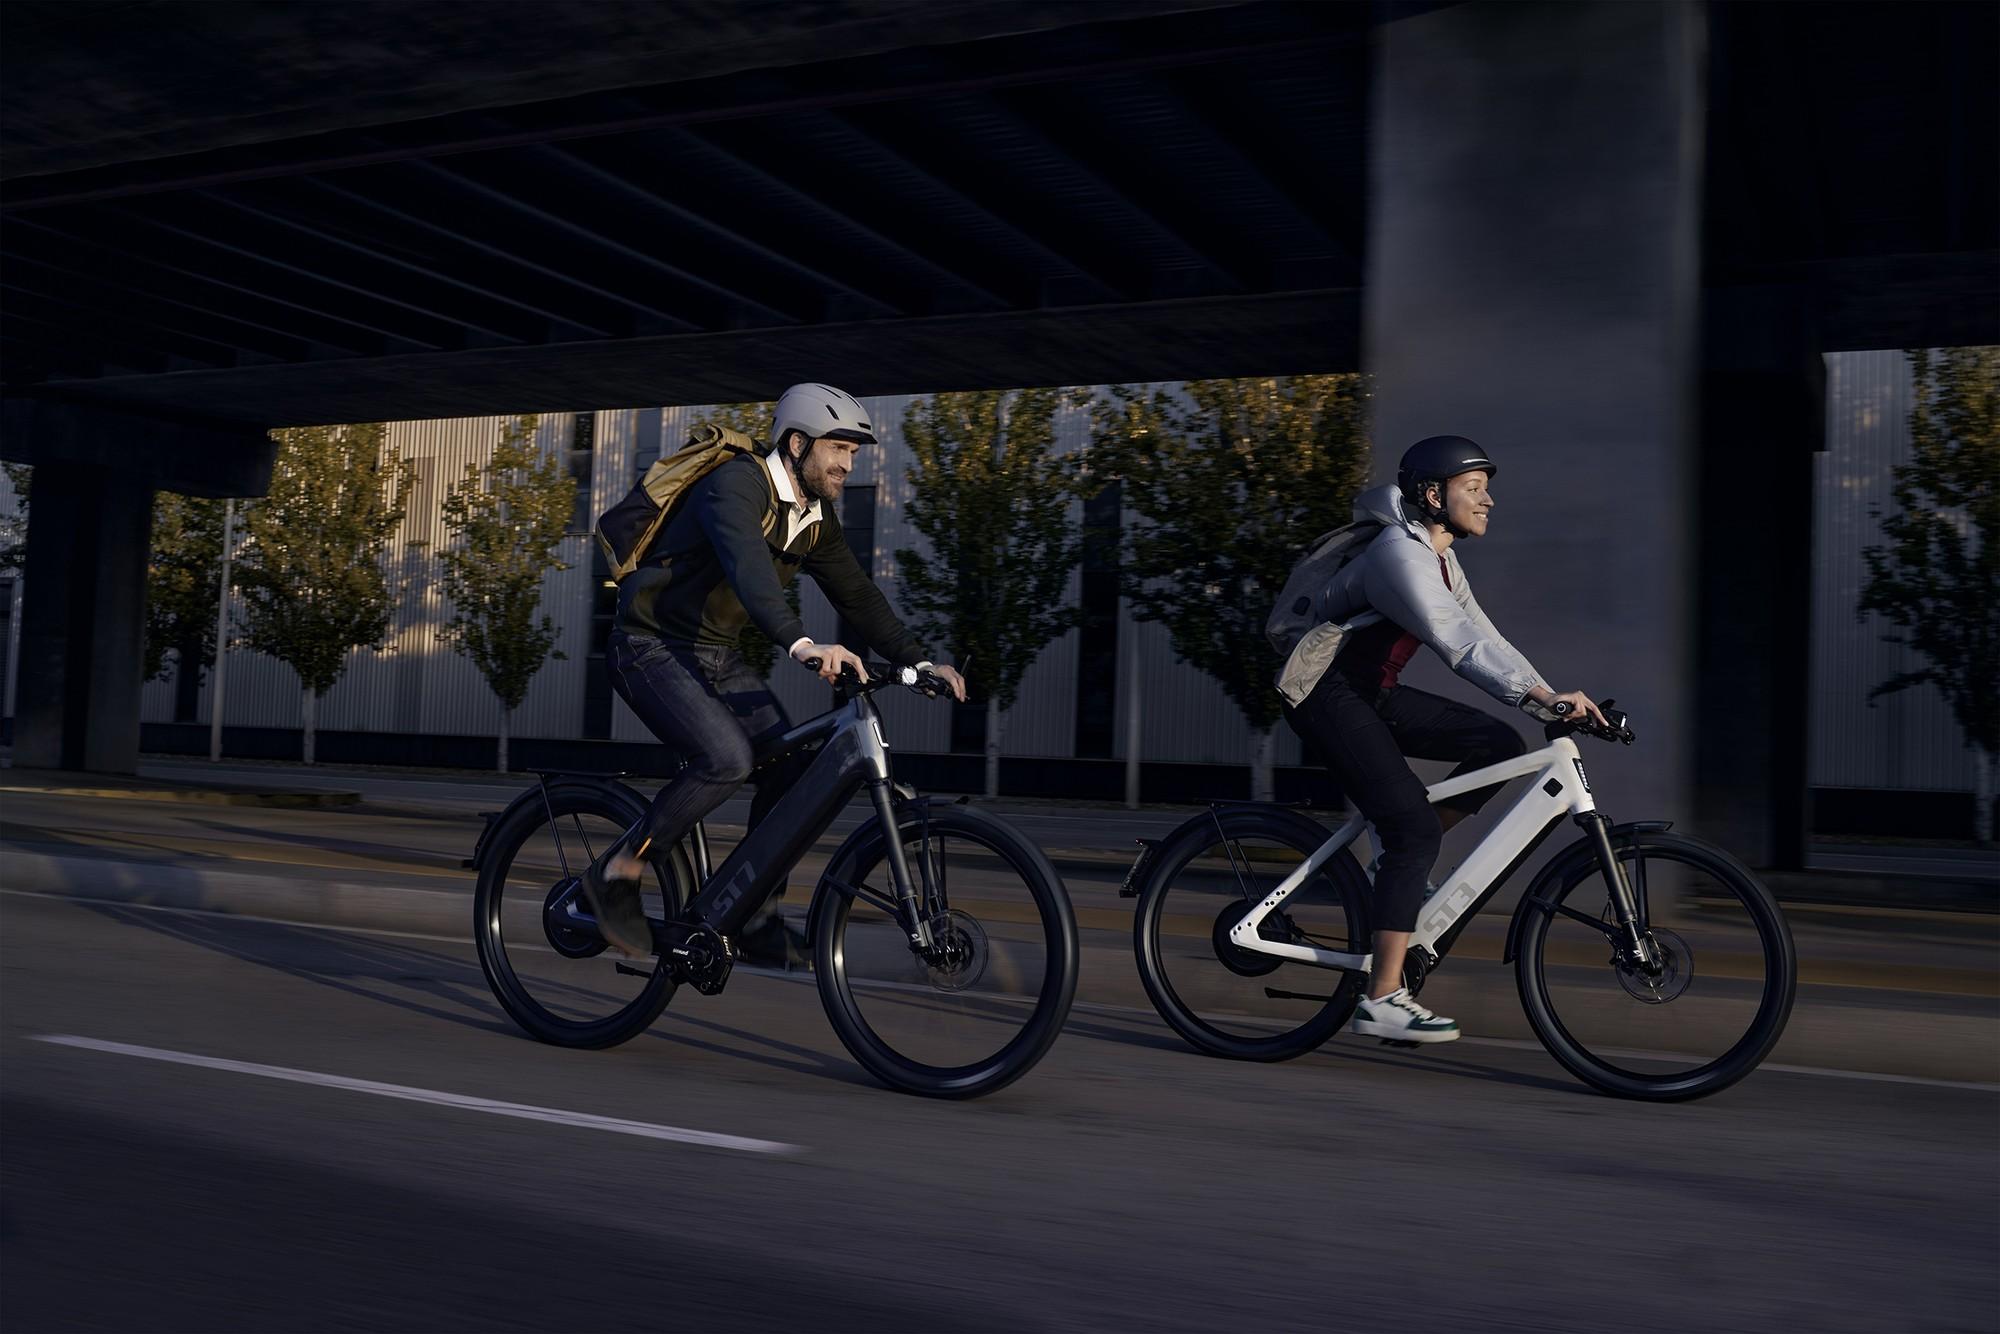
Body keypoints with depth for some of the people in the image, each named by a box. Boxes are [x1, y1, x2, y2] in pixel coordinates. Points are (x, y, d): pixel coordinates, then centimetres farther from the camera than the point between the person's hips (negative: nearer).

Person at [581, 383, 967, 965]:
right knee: (726, 758, -28)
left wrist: (920, 662, 0)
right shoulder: (737, 485, -23)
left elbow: (857, 594, 10)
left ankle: (756, 918, 7)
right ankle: (617, 873, -9)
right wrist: (801, 644, -57)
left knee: (792, 761, -5)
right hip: (652, 648, -8)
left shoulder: (815, 516, 4)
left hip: (716, 656, 8)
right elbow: (747, 566, -41)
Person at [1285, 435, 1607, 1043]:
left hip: (1373, 692, 10)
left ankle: (1399, 857, 7)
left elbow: (1484, 639, 10)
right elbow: (1459, 644, -33)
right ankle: (1382, 1000, -15)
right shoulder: (1399, 553, -20)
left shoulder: (1439, 559, 12)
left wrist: (1552, 696, -1)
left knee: (1499, 744, -2)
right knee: (1415, 825, -18)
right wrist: (1540, 693, -40)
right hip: (1326, 694, -10)